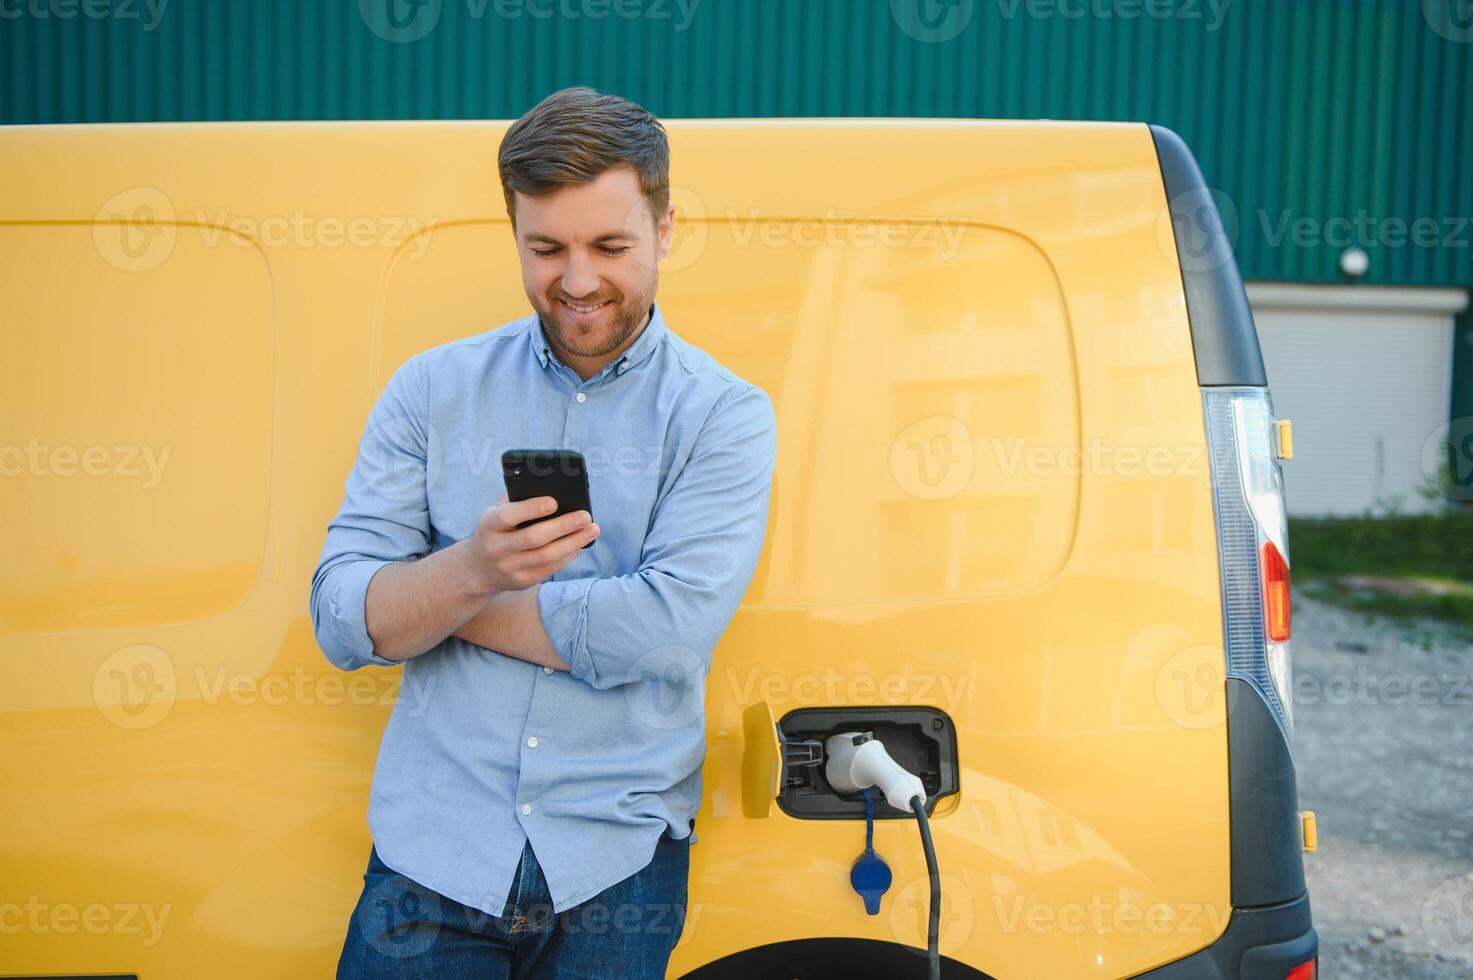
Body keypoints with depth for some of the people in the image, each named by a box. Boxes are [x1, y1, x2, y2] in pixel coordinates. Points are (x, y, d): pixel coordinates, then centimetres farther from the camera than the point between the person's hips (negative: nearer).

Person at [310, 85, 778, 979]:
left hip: (616, 862, -1)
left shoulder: (725, 415, -3)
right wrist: (472, 571, -24)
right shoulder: (432, 389, 3)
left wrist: (447, 601, -8)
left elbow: (669, 629, -16)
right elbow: (339, 619, -3)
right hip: (433, 844, 2)